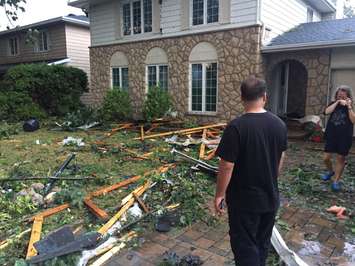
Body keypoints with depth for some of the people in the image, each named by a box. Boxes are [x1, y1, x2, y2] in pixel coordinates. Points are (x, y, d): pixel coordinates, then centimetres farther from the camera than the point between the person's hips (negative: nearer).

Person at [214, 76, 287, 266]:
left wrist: (219, 194, -7)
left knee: (245, 247, 8)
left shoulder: (236, 127, -21)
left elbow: (227, 166, -20)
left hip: (244, 200, -6)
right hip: (271, 197, 6)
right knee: (262, 244, 22)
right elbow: (280, 161, 10)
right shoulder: (279, 124, -2)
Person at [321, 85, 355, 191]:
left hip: (344, 138, -2)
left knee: (341, 159, 6)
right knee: (326, 158, 6)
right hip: (331, 136, 2)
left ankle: (336, 181, 18)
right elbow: (327, 112, -17)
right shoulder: (334, 104, 3)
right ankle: (330, 171, 37)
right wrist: (337, 102, -20)